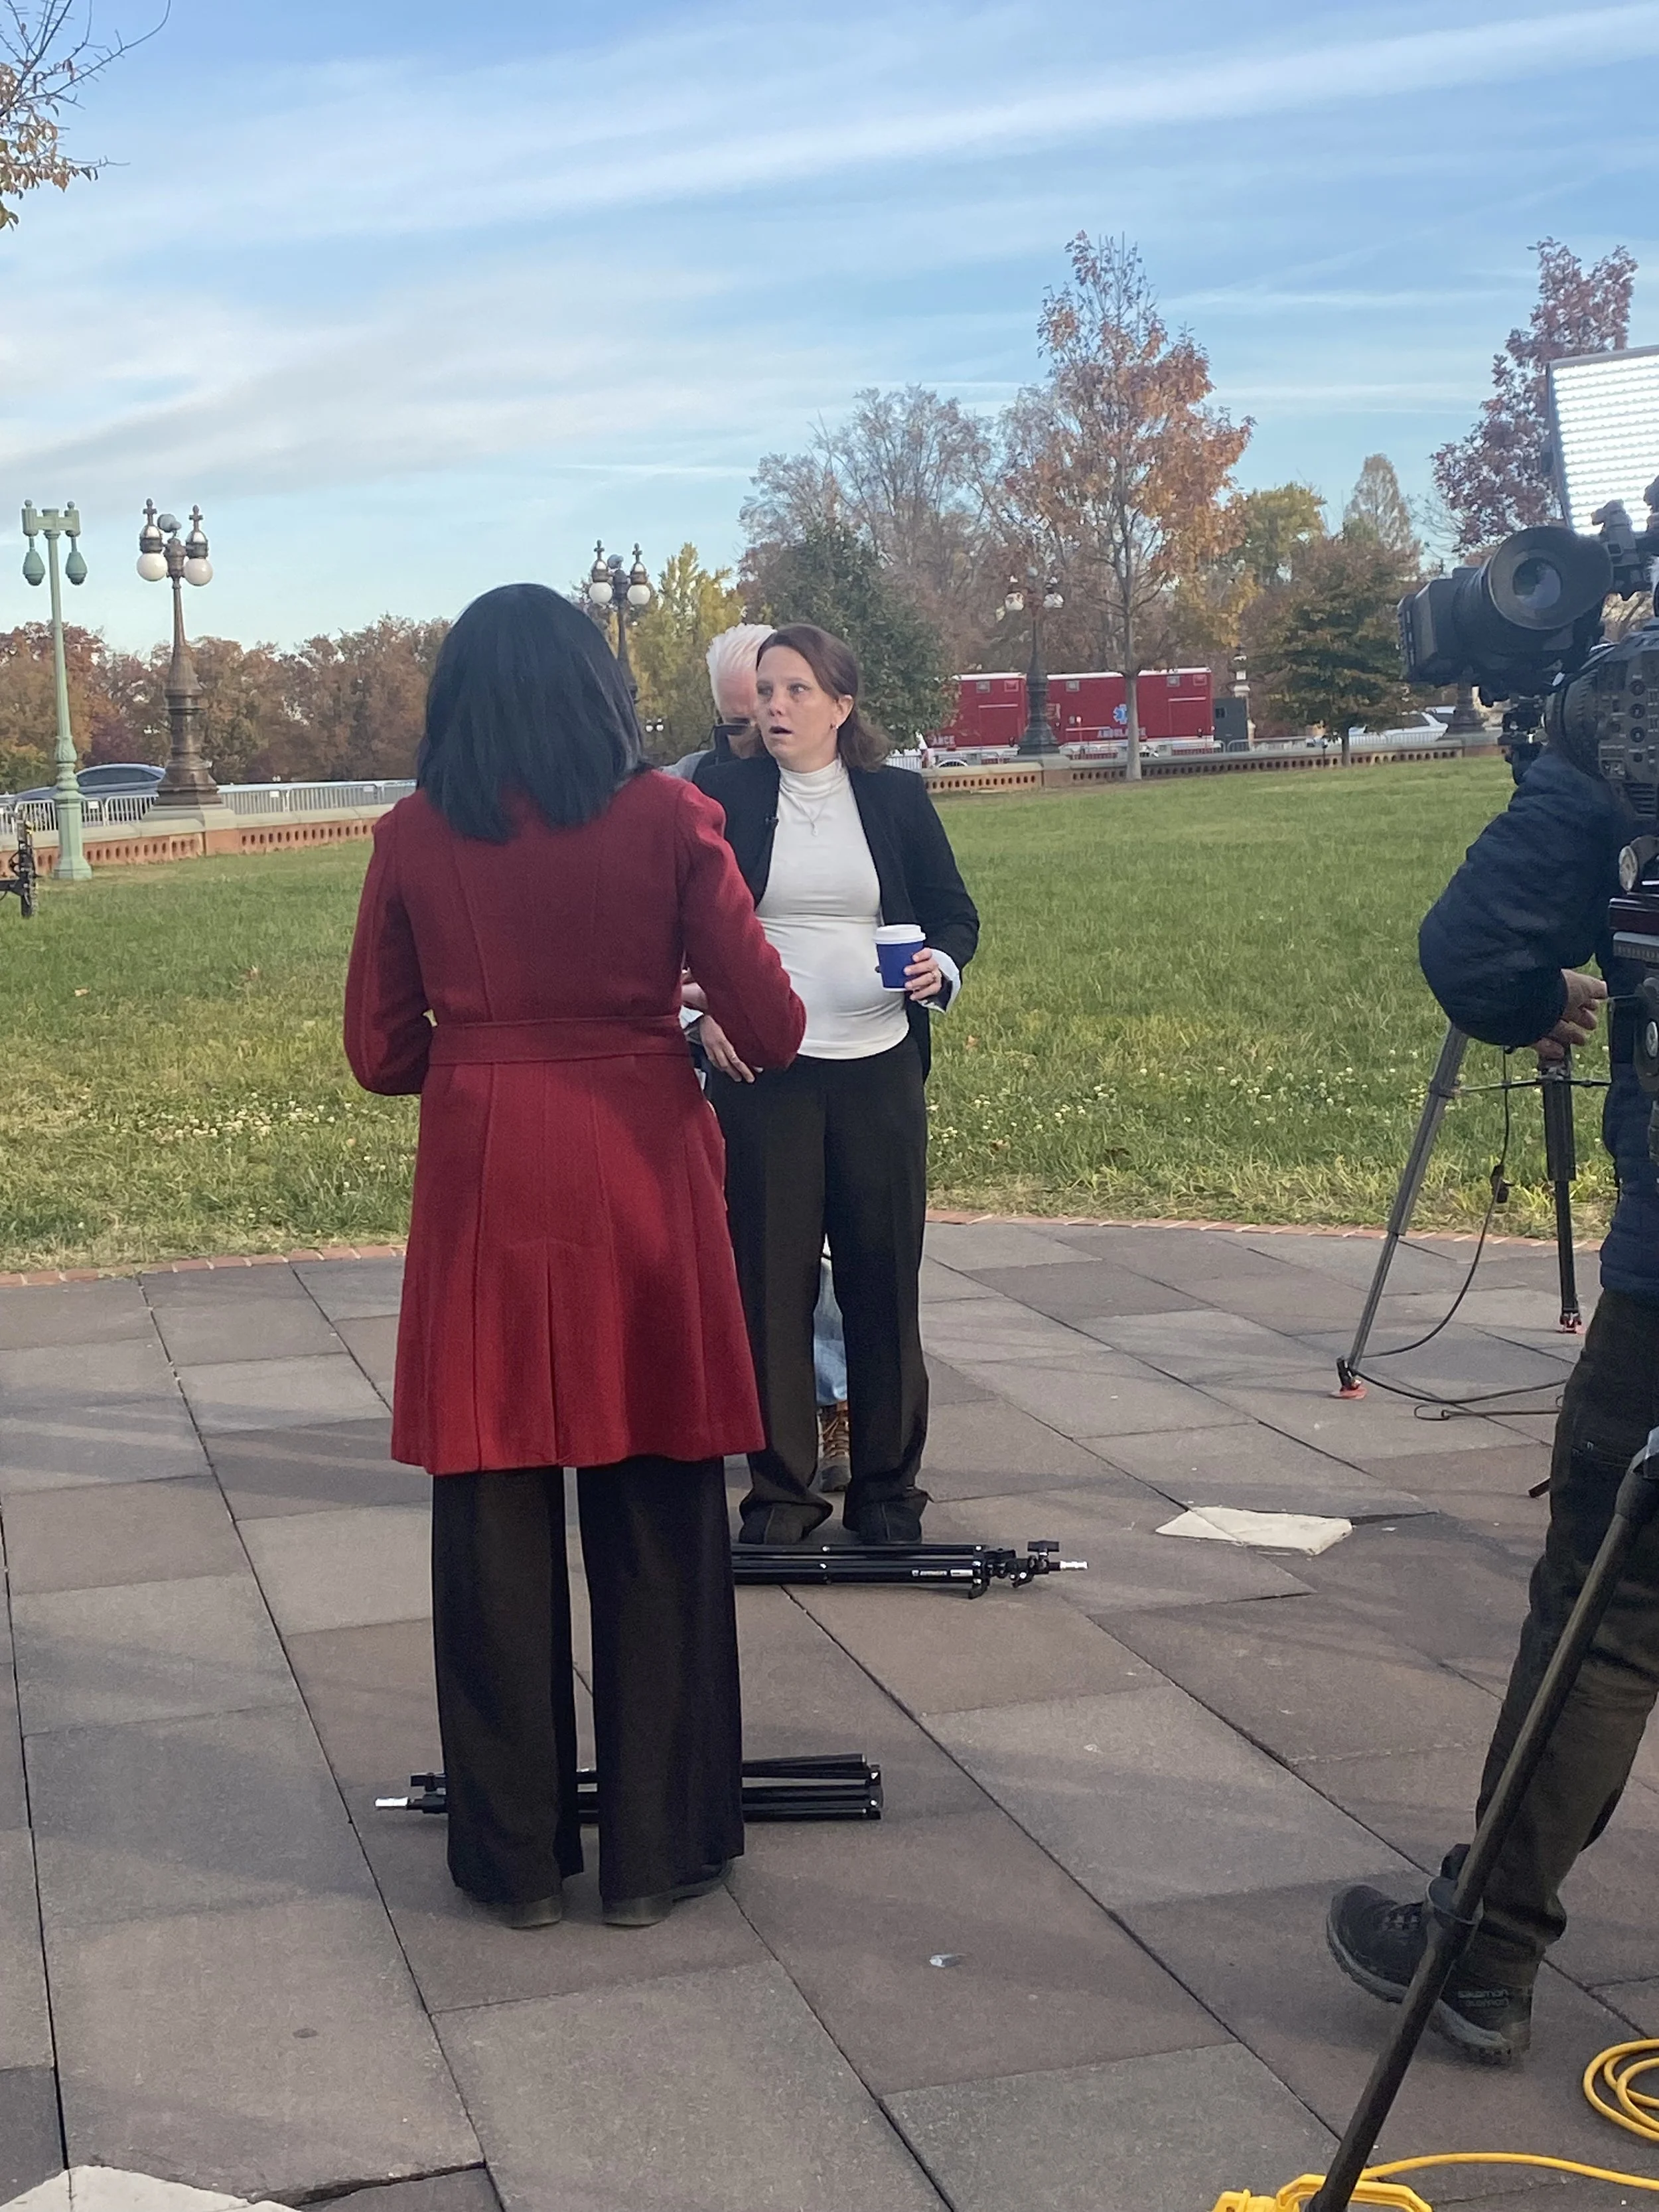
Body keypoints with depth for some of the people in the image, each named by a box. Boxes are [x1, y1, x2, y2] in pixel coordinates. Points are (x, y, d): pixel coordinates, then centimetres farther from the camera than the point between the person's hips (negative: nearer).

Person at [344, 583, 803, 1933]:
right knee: (656, 1528, 9)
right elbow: (772, 1029, -4)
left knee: (497, 1525, 10)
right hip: (641, 1177, -1)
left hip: (482, 1186, 1)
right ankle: (655, 1854, 18)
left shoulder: (413, 838, 1)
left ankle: (517, 1858, 19)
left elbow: (381, 1053, 4)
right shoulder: (667, 819, -3)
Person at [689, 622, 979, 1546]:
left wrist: (941, 969, -10)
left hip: (880, 1071, 1)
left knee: (885, 1280, 5)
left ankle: (889, 1487, 17)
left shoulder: (897, 796, 6)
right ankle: (780, 1488, 12)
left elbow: (957, 913, 10)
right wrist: (704, 1010, -7)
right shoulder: (723, 793, 3)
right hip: (760, 1068, -1)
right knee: (770, 1280, 1)